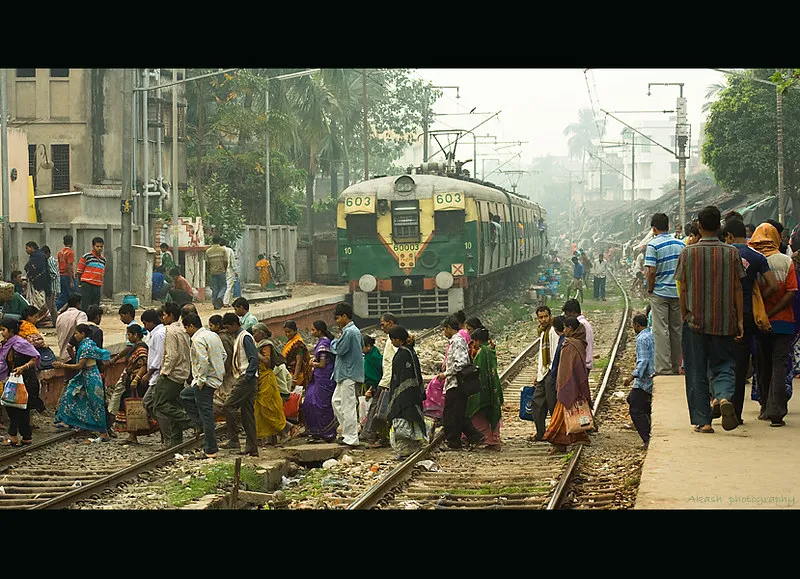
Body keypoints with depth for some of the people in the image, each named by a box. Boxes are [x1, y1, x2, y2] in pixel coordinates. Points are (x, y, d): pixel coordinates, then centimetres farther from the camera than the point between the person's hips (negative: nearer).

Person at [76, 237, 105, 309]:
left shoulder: (103, 260, 14)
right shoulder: (86, 257, -3)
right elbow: (79, 272, 2)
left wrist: (100, 286, 15)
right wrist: (82, 283, 5)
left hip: (97, 286, 5)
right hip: (87, 286, -5)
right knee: (86, 307, -7)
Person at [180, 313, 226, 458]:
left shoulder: (198, 339, -17)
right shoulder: (213, 335, 13)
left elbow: (203, 361, -26)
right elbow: (224, 355, 17)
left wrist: (201, 381, -18)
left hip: (206, 381, -10)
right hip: (216, 377, 10)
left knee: (206, 414, -4)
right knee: (185, 396, 25)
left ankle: (211, 450, -1)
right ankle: (201, 425, 22)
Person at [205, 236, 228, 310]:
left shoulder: (208, 251, 2)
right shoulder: (222, 250, -5)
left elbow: (207, 263, 5)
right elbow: (225, 261, -6)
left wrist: (208, 272, 16)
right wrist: (225, 269, 9)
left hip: (213, 272, 2)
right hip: (221, 271, -2)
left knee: (214, 289, 7)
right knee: (223, 286, 7)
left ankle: (215, 304, 5)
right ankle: (220, 297, -19)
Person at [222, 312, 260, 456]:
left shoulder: (245, 337, -9)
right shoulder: (236, 337, 20)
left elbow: (254, 358, -18)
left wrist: (247, 376, -20)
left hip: (247, 379, -10)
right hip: (244, 380, 10)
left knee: (228, 406, -14)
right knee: (247, 413, 8)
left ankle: (233, 440, -13)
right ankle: (252, 448, 8)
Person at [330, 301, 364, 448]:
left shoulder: (348, 332, -19)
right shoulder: (356, 331, 12)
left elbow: (339, 350, -21)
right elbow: (362, 346, 23)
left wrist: (334, 342, 0)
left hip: (348, 374, -11)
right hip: (346, 374, 11)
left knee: (348, 406, -6)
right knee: (336, 400, 18)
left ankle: (351, 438, -3)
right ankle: (347, 432, 20)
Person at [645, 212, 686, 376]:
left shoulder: (653, 245, -10)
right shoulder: (681, 244, 6)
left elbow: (651, 271, -16)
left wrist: (650, 290, -2)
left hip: (660, 293, -5)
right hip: (678, 292, 5)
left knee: (661, 331, -2)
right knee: (676, 329, 12)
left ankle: (664, 368, -4)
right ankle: (676, 367, 18)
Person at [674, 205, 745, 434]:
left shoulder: (689, 252, -4)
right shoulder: (732, 253, -2)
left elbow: (683, 289, -1)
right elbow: (737, 289, 0)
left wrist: (684, 317, 9)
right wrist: (740, 320, 5)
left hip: (695, 321, -1)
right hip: (724, 321, 1)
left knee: (697, 372, 6)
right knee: (723, 364, 11)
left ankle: (702, 421, 5)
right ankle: (724, 397, -19)